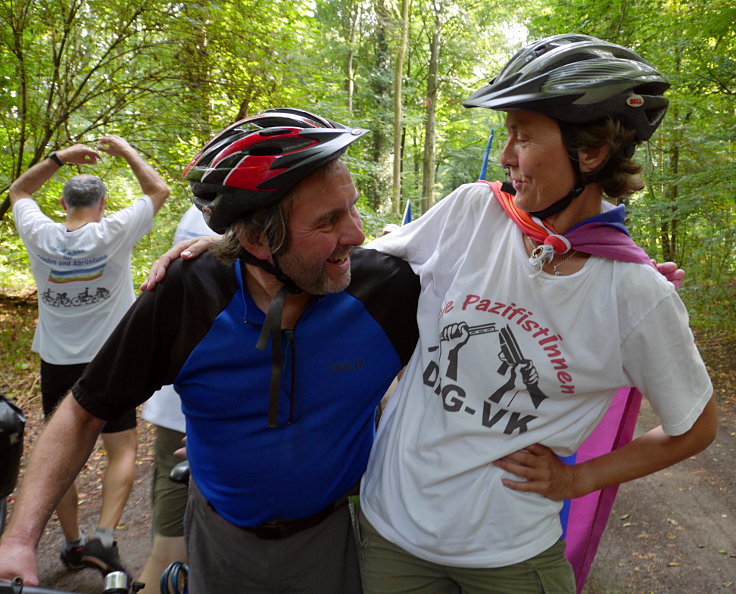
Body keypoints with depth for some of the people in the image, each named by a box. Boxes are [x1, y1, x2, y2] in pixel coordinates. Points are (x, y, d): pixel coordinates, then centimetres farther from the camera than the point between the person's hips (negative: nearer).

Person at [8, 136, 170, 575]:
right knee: (123, 452, 6)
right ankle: (104, 538, -8)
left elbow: (18, 190, 16)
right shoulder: (112, 234, -14)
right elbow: (159, 190, -2)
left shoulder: (41, 236, -5)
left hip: (56, 364, 4)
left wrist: (59, 158, 9)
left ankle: (73, 544, 24)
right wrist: (125, 149, 7)